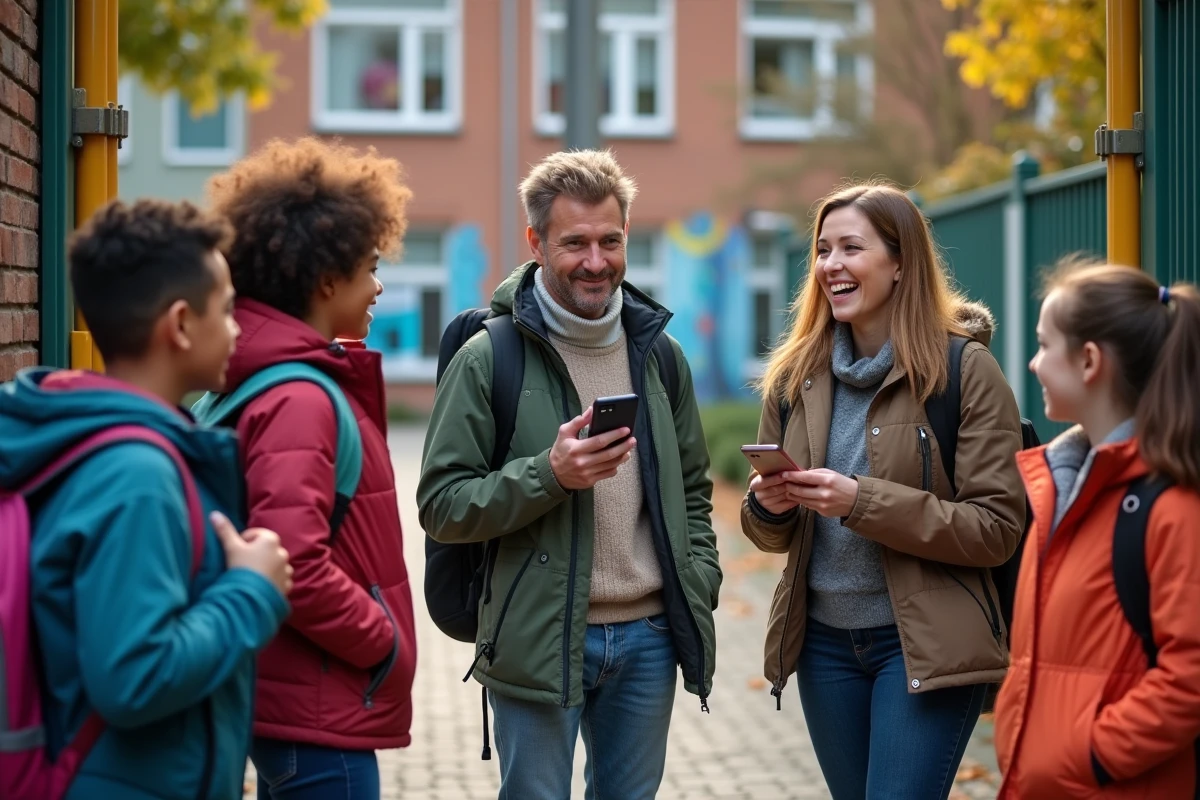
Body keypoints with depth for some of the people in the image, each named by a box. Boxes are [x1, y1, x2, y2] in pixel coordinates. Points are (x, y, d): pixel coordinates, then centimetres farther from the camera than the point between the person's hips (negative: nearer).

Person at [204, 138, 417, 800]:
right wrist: (384, 642, -14)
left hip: (296, 702, 10)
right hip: (319, 719, -10)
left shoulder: (311, 384, 10)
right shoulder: (299, 400, -20)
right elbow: (294, 564, -27)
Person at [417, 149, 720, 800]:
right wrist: (549, 475, -21)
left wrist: (699, 585, 5)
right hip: (539, 641, -4)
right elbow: (441, 506, -9)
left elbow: (692, 491, 19)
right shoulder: (490, 357, -7)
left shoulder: (658, 353, 10)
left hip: (648, 638, 5)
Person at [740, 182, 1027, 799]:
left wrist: (862, 501, -22)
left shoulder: (965, 369, -9)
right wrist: (768, 507, -11)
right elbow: (771, 535, 13)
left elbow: (997, 529, -13)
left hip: (925, 646, -5)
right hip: (824, 641, 5)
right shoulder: (796, 375, 6)